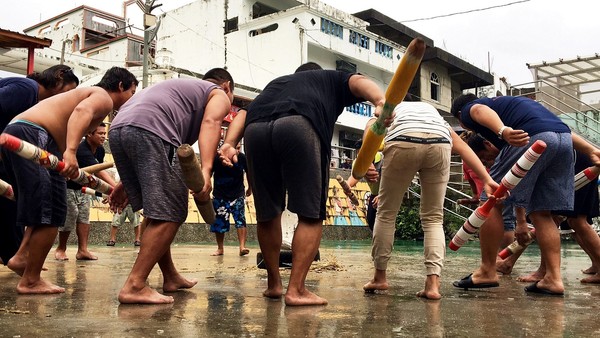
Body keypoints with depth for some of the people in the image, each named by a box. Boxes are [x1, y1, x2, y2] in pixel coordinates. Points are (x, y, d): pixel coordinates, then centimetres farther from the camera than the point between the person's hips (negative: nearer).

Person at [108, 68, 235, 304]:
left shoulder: (180, 88, 39)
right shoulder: (219, 95, 19)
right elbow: (210, 123, -7)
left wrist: (127, 183, 31)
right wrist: (206, 171, -20)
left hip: (118, 128, 8)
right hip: (151, 130, -8)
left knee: (156, 212, 16)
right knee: (169, 215, -6)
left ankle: (170, 278, 25)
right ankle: (134, 286, -10)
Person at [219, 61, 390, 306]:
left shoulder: (276, 83, 44)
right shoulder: (331, 79, 36)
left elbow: (244, 114, 26)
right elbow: (359, 82, 13)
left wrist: (230, 143, 13)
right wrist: (381, 101, -6)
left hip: (255, 130, 4)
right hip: (299, 126, -4)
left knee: (267, 214, 16)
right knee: (311, 215, 3)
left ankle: (274, 283, 27)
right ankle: (296, 290, -2)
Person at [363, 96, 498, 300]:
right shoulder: (431, 110, 42)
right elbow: (463, 147, 28)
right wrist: (487, 180, 20)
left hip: (404, 143, -2)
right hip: (439, 145, 3)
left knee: (386, 212, 15)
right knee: (433, 218, 15)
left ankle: (379, 277, 24)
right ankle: (433, 283, 3)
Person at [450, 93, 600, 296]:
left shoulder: (470, 109, 19)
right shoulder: (505, 103, 39)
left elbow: (483, 112, -9)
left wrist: (503, 131, -30)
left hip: (532, 137, -8)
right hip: (564, 140, 8)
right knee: (541, 213, 14)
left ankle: (487, 271, 8)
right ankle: (553, 278, 8)